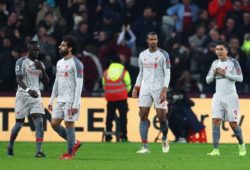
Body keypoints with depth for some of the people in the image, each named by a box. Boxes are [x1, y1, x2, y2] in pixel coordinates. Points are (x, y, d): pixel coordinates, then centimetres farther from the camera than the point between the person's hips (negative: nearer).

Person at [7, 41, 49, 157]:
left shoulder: (39, 64, 14)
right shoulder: (21, 62, -4)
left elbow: (46, 82, 14)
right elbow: (19, 79, -16)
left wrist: (42, 69, -2)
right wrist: (28, 90, -33)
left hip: (36, 95, 4)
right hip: (23, 95, -4)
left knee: (39, 122, -12)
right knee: (19, 123, 4)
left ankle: (39, 150, -19)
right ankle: (10, 146, 28)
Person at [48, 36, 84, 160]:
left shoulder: (76, 63, -11)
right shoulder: (60, 63, 14)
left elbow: (79, 85, -15)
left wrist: (75, 105, -20)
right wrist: (51, 100, 18)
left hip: (71, 101, -8)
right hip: (60, 100, 8)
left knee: (69, 125, -4)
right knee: (54, 124, 5)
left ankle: (70, 153, 5)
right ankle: (74, 143, 20)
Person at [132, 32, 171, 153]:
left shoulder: (163, 55, -3)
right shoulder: (142, 55, 10)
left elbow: (167, 74, -6)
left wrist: (164, 90, -16)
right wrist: (136, 87, 10)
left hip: (159, 88, -4)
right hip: (145, 88, 4)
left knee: (162, 116, -6)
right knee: (143, 115, -6)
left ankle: (164, 139, 23)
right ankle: (145, 147, -7)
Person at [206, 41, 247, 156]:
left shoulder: (233, 62, -4)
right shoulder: (215, 63, 12)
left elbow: (240, 78, -12)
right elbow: (208, 80, 14)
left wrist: (225, 73, -17)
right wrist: (213, 73, -6)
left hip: (230, 97, -4)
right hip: (218, 97, 4)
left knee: (233, 124, -2)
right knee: (216, 121, -11)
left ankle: (241, 145, 23)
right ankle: (216, 150, -14)